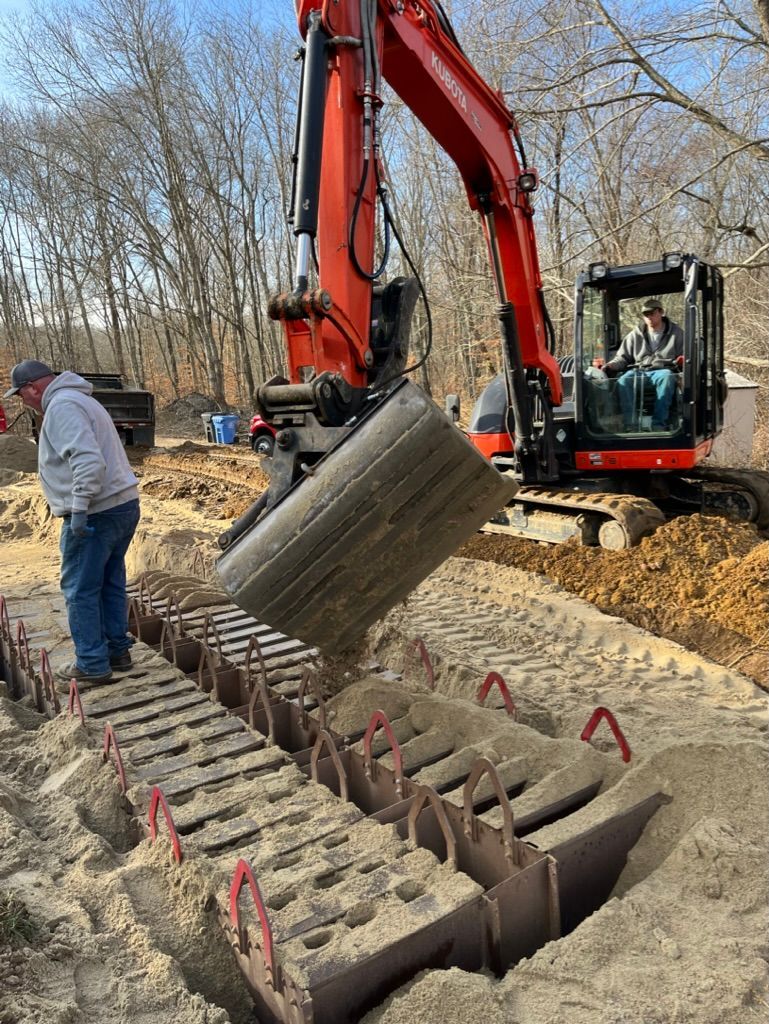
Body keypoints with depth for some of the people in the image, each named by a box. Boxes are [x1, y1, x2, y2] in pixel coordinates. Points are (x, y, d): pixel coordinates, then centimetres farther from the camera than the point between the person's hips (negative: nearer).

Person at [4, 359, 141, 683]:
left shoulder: (62, 406, -13)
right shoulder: (78, 400, 19)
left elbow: (89, 461, -27)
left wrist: (79, 508, -25)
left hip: (97, 513, -10)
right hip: (123, 504, 10)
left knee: (80, 590, 1)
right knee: (110, 584, 17)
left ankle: (92, 665, 8)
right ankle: (117, 650, 26)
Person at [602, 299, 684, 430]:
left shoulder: (676, 333, 16)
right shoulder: (635, 335, 20)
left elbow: (685, 356, 16)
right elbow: (622, 357, 20)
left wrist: (681, 362, -10)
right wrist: (610, 366, -2)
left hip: (662, 371, -2)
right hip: (638, 371, 2)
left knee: (666, 378, -40)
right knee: (623, 381, -34)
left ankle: (659, 424, -42)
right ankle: (630, 423, -39)